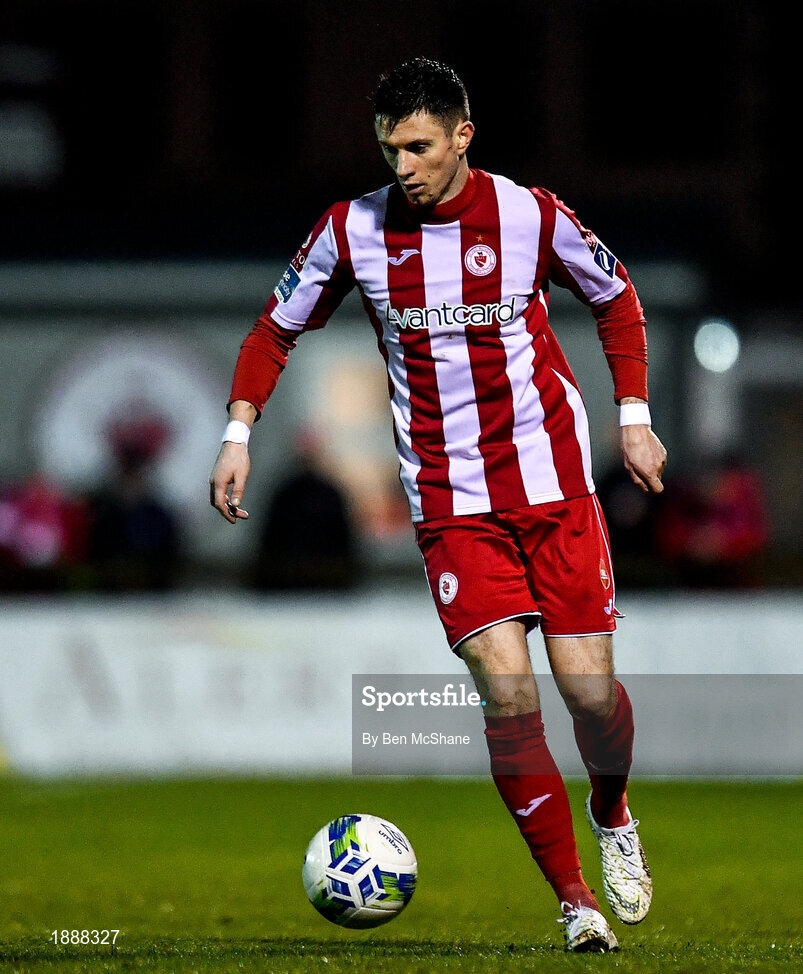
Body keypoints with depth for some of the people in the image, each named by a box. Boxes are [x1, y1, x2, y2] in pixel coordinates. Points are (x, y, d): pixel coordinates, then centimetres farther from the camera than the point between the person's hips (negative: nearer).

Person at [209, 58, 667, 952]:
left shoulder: (529, 215, -6)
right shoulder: (354, 231, -4)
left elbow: (616, 300, 11)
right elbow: (277, 328, 10)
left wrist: (634, 418, 4)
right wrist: (238, 432, -2)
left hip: (553, 483, 0)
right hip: (450, 502, 0)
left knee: (589, 686, -4)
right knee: (506, 691, -14)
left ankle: (611, 812, 31)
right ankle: (573, 900, -4)